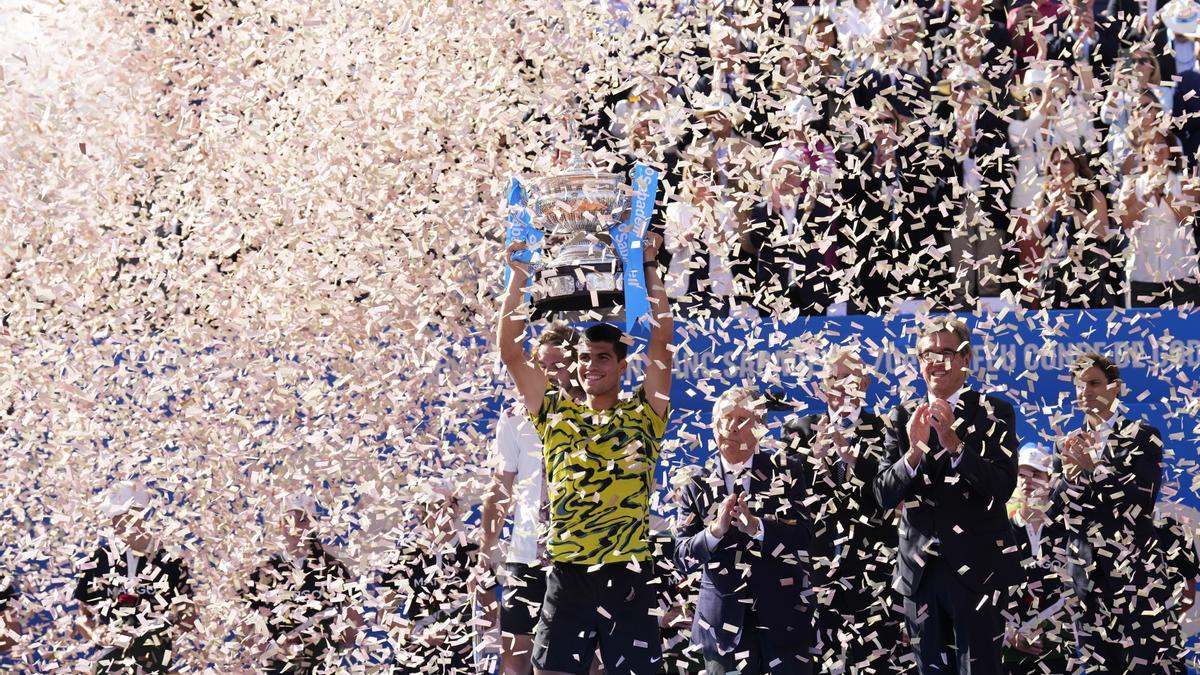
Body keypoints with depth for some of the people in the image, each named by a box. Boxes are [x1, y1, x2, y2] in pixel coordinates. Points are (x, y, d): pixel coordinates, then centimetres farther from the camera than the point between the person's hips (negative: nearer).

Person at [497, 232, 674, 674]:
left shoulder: (643, 414, 5)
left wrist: (648, 267, -3)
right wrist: (519, 276, 1)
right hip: (567, 575, 2)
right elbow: (510, 350, 5)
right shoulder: (556, 413, 9)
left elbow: (661, 341, -2)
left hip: (628, 575, -2)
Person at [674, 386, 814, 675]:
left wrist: (755, 526, -24)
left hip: (784, 616, -1)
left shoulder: (784, 472, 4)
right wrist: (715, 531, -21)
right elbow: (683, 558, -2)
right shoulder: (697, 488, 5)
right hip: (724, 621, 1)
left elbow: (802, 534, -7)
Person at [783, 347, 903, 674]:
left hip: (872, 564, -1)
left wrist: (848, 450, -16)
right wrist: (816, 454, -10)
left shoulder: (884, 430, 8)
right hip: (816, 561, 1)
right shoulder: (801, 430, 13)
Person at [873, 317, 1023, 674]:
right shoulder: (904, 417, 7)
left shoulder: (995, 412, -1)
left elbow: (1003, 487, -12)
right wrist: (915, 451, -16)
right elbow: (884, 495, 1)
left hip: (977, 567, -3)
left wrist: (954, 444, -23)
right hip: (920, 568, 3)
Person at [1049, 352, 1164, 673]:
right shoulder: (1068, 445, 13)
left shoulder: (1142, 437, 1)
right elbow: (1055, 508, 7)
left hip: (1133, 569, -4)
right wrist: (1072, 476, -11)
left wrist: (1094, 467, -15)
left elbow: (1142, 496, -11)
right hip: (1084, 571, 4)